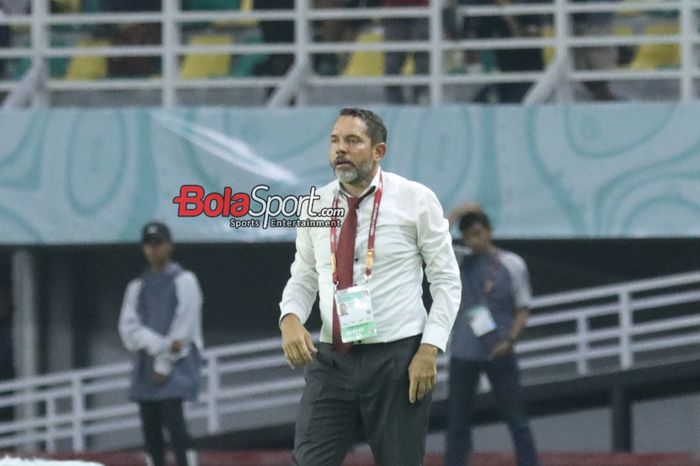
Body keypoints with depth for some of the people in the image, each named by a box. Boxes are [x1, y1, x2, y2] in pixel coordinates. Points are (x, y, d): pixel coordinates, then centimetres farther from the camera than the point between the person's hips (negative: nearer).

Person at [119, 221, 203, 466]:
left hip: (177, 365, -5)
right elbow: (129, 329, 1)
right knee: (151, 432, 3)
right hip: (145, 369, 5)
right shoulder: (137, 287, 15)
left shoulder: (184, 281, 1)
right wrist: (162, 345, -15)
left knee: (174, 423, -17)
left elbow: (183, 328, -7)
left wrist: (165, 364, -10)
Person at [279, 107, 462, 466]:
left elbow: (446, 280, -1)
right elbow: (302, 280, 14)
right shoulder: (316, 206, 7)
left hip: (398, 359, -3)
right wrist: (290, 319, -9)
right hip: (331, 360, 3)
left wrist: (430, 349, -11)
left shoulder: (416, 200, -2)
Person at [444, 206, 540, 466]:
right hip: (463, 354, 2)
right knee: (457, 421, 3)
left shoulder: (512, 265, 0)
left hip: (499, 354, -2)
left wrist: (510, 340, -13)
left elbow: (523, 309, 2)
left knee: (517, 419, 0)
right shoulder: (457, 264, 5)